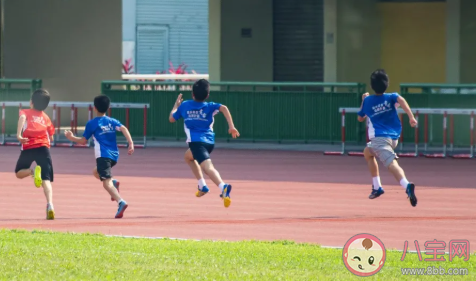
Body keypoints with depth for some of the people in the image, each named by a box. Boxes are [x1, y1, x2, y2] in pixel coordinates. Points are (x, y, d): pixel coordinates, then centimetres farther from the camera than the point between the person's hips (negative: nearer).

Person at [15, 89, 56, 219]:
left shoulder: (26, 112, 13)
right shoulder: (46, 118, 21)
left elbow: (22, 118, -12)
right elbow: (51, 138, 19)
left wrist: (18, 135, -22)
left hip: (28, 146, -2)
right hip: (43, 147, 2)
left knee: (19, 173, 21)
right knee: (46, 180, -5)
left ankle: (33, 172, -14)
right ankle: (50, 205, -29)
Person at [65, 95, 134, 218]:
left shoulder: (91, 124, 2)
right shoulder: (112, 121, 13)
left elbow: (83, 141, 7)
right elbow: (123, 129, -4)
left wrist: (71, 137, 24)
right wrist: (131, 144, -11)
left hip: (103, 156, -6)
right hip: (114, 156, 6)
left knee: (106, 183, -14)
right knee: (96, 172, 30)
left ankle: (121, 202, -38)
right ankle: (113, 183, 1)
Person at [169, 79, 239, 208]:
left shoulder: (184, 105, 12)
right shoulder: (209, 106, 11)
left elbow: (171, 118, 25)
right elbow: (223, 108, -9)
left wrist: (176, 105, 42)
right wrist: (231, 127, -11)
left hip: (196, 141, -4)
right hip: (210, 141, 4)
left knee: (207, 167, -22)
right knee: (188, 156, 32)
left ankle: (223, 187, -50)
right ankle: (202, 186, 25)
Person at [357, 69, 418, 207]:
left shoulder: (367, 101, 8)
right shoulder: (391, 97, 9)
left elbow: (360, 118, 24)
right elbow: (401, 100, -15)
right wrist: (411, 117, -21)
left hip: (379, 138, -5)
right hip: (394, 138, 5)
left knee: (391, 164, -25)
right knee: (367, 152, 30)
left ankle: (407, 185, -53)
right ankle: (376, 187, 27)